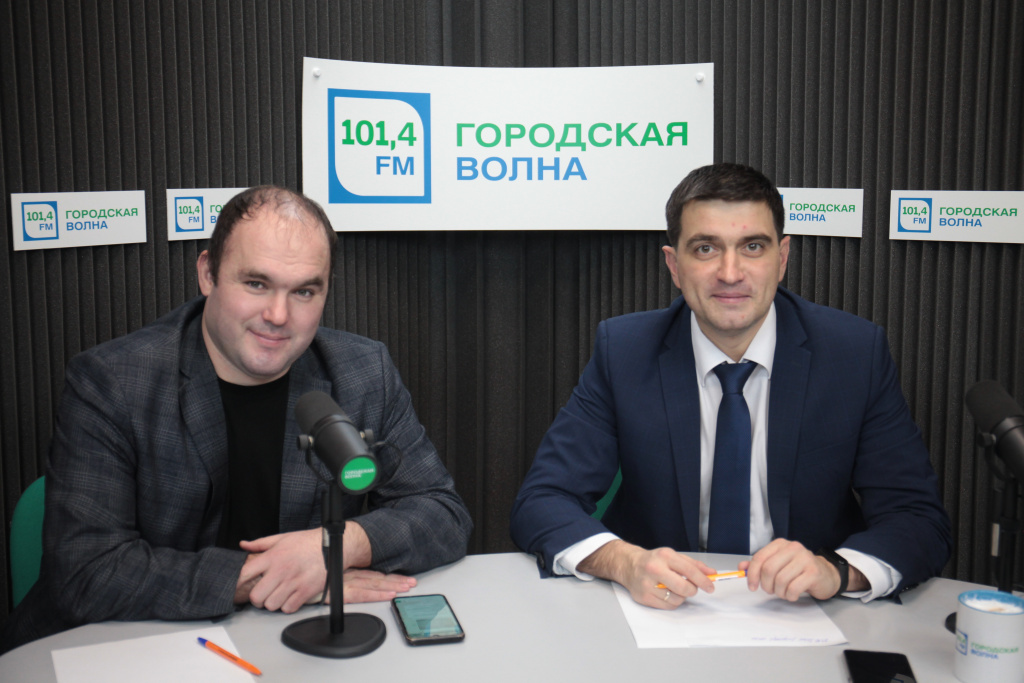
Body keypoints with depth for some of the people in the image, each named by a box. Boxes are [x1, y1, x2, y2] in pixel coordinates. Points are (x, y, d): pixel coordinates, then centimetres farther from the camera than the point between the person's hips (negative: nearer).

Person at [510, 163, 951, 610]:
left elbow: (922, 522, -7)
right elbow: (540, 502, -8)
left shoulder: (857, 353, -6)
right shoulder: (623, 351, -5)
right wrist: (625, 561, -29)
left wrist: (835, 570, -29)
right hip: (661, 612, 0)